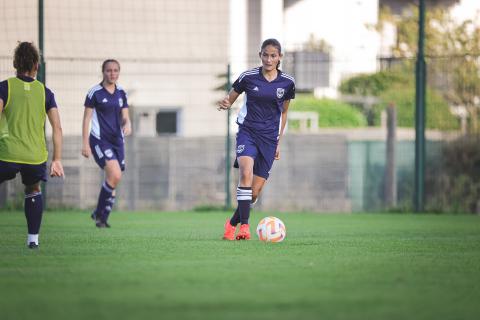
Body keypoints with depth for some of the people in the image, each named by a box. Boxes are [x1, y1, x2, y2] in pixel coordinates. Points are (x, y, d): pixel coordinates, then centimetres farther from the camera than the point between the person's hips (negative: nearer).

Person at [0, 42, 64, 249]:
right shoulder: (45, 92, 8)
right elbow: (57, 128, 4)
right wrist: (57, 159, 9)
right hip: (36, 155, 3)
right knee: (34, 191, 28)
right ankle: (33, 238, 21)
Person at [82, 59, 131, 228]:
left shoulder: (121, 93, 11)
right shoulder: (95, 92, -5)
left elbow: (125, 117, 13)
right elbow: (86, 118, -4)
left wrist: (127, 124, -12)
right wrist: (85, 144, -9)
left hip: (117, 140, 6)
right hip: (99, 139, -6)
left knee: (113, 182, 5)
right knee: (115, 175, -22)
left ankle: (102, 218, 19)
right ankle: (99, 212, -6)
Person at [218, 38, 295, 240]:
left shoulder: (287, 83, 2)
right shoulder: (248, 77, -4)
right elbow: (230, 99, 6)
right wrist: (225, 104, -19)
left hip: (269, 138, 2)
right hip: (247, 132, -2)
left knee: (255, 192, -1)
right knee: (246, 173, -29)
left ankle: (232, 223, 21)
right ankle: (244, 225, -30)